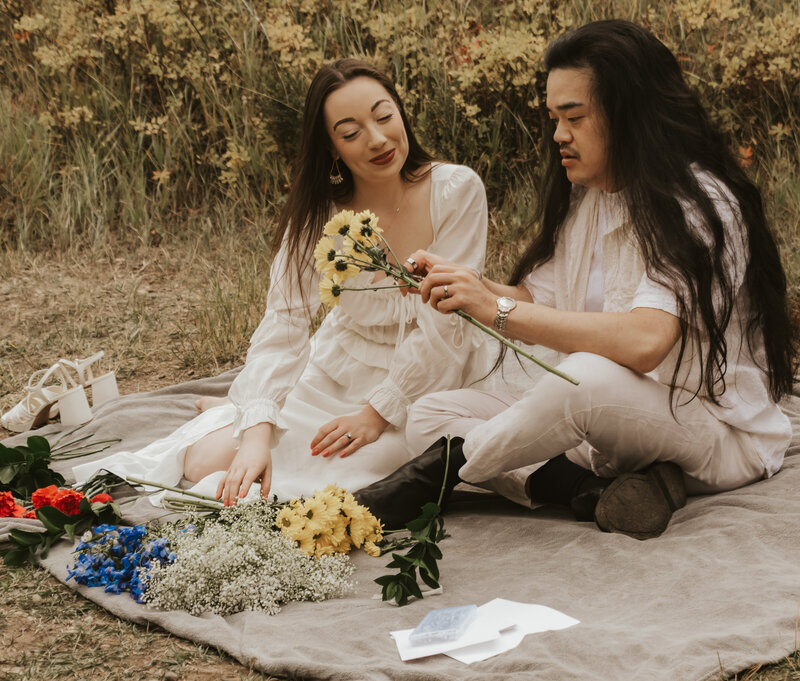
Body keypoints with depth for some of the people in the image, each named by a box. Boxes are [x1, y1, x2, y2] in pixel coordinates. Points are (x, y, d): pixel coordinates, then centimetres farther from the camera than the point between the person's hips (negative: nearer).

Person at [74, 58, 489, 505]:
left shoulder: (457, 192, -18)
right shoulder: (320, 213, -10)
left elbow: (442, 322, -16)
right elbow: (284, 322, -18)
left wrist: (377, 414, -17)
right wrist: (257, 432, -31)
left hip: (422, 387, -2)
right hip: (338, 370, 3)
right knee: (208, 459, -14)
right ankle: (231, 415, 23)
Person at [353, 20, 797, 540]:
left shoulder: (697, 205, -18)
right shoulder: (584, 199, 9)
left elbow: (643, 341, -33)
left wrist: (498, 310, -29)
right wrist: (468, 285, -10)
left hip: (724, 436, -8)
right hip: (615, 424, 8)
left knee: (590, 378, -39)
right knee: (429, 415, -3)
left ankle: (444, 469, -17)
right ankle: (593, 489, -21)